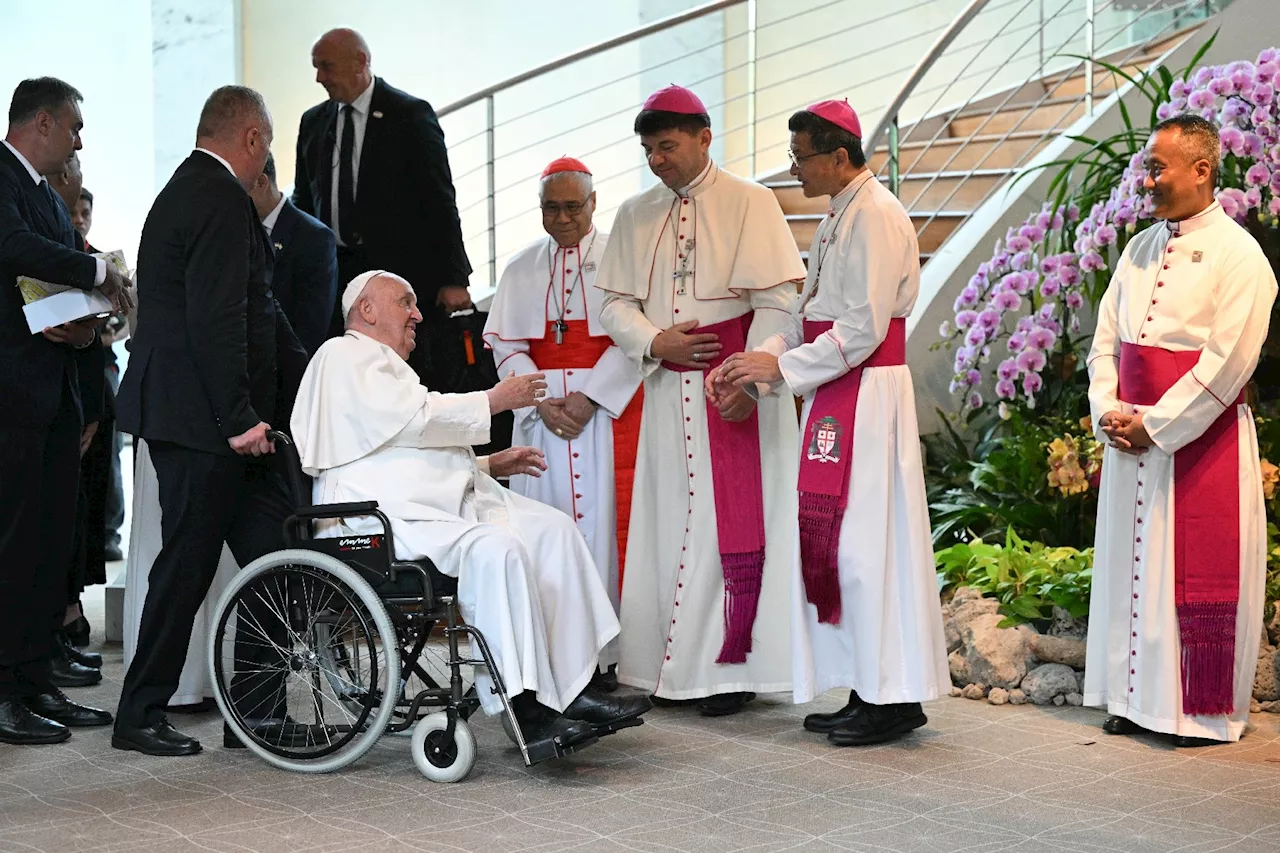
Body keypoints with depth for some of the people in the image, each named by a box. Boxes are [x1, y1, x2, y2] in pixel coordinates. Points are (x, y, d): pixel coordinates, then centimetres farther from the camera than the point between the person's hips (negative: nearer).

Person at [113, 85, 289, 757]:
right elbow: (217, 319, -23)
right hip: (200, 418, -10)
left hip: (181, 410, 10)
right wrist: (239, 419, -20)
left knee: (273, 547, 10)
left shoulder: (182, 190, 18)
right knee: (187, 563, -1)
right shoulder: (223, 200, -14)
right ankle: (140, 716, 10)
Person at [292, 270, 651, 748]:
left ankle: (570, 689, -12)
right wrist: (493, 401, -4)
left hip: (436, 502, 11)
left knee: (553, 529, -6)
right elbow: (415, 417, -12)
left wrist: (487, 464, 21)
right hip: (383, 513, -10)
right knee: (495, 547, -33)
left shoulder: (383, 367, 33)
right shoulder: (345, 356, 1)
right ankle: (524, 708, -31)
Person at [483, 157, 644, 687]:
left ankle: (605, 652, -3)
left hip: (608, 409, -3)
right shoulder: (522, 268, 14)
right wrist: (542, 402, -7)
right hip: (542, 412, 3)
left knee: (605, 519, -6)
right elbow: (505, 344, 7)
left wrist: (590, 396, -14)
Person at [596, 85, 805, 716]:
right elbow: (614, 301, 11)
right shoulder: (634, 215, 13)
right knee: (667, 523, 5)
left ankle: (730, 668, 2)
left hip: (735, 390, -5)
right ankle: (675, 666, 12)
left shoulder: (750, 203, -2)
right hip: (666, 391, 5)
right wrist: (653, 341, -9)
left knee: (731, 524, -4)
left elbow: (780, 299, -9)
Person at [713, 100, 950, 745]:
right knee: (835, 540, 9)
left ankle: (895, 698, 1)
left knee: (864, 540, -7)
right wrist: (752, 365, 6)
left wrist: (781, 367, -14)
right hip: (837, 394, 10)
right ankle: (868, 691, 16)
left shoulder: (875, 216, -12)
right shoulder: (840, 216, 18)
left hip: (868, 393, -10)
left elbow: (862, 328, -18)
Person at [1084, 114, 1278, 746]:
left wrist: (1154, 425, -15)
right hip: (1131, 439, 7)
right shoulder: (1140, 249, 12)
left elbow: (1228, 363, -16)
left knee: (1201, 572, -1)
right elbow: (1105, 339, 14)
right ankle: (1140, 701, 20)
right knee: (1133, 566, 10)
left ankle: (1208, 713, 10)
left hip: (1202, 442, -7)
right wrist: (1108, 411, -2)